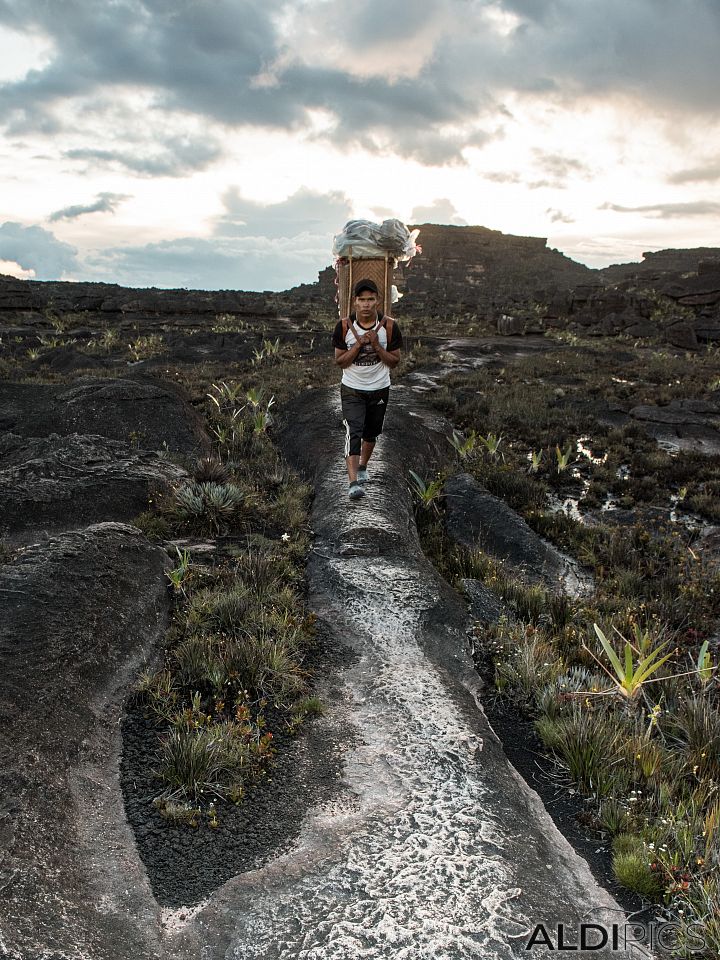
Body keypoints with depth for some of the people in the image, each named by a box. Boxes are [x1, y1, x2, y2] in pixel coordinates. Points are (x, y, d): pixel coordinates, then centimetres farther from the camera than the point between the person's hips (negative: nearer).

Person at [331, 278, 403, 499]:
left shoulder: (389, 326, -11)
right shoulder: (344, 326, -13)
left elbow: (395, 361, -5)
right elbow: (339, 361, -7)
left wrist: (377, 347, -22)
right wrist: (358, 345, -22)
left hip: (379, 389, 2)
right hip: (352, 389, -2)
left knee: (371, 432, 17)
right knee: (354, 431, -17)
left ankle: (362, 466, 43)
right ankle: (353, 482, -22)